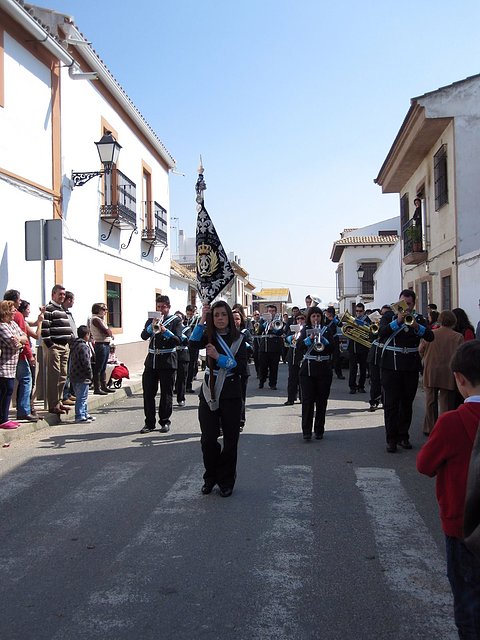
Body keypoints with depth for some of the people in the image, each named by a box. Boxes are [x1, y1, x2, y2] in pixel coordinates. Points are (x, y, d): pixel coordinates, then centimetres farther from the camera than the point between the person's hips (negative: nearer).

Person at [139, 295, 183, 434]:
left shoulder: (176, 320, 2)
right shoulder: (151, 319, 12)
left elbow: (179, 340, -10)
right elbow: (144, 336, -2)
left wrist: (165, 331, -23)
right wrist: (152, 326, -19)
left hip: (167, 361, -3)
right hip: (151, 361, 3)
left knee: (166, 394, 4)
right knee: (148, 393, 3)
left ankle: (165, 421, 15)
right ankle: (149, 423, 11)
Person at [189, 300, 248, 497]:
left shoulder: (238, 338, -1)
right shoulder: (209, 336, 2)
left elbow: (242, 368, -11)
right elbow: (192, 343, -21)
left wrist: (218, 356, -20)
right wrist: (202, 320, -26)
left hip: (231, 395, -1)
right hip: (209, 393, 1)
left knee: (230, 440, 6)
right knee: (208, 439, 1)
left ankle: (226, 481, 23)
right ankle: (210, 477, 24)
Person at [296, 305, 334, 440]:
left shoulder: (327, 330, 9)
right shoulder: (305, 330, 9)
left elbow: (332, 348, -1)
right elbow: (299, 346, -5)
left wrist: (322, 338, -15)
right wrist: (310, 338, -18)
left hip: (324, 369, 1)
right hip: (307, 369, -1)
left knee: (321, 401, 4)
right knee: (307, 400, -5)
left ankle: (319, 430, 13)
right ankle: (306, 430, -2)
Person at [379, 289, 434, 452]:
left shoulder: (419, 318, 7)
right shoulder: (389, 316, 3)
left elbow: (430, 337, -7)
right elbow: (381, 332, -15)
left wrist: (416, 326, -24)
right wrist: (398, 321, -26)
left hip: (411, 367, 2)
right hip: (391, 366, -2)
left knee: (407, 403, 10)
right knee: (391, 403, -3)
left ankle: (403, 436, 21)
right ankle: (391, 439, 3)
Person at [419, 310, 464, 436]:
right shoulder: (458, 337, -9)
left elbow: (421, 351, 5)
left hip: (430, 373, 2)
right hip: (448, 374, -2)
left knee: (431, 402, 14)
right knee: (446, 403, 5)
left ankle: (430, 428, 21)